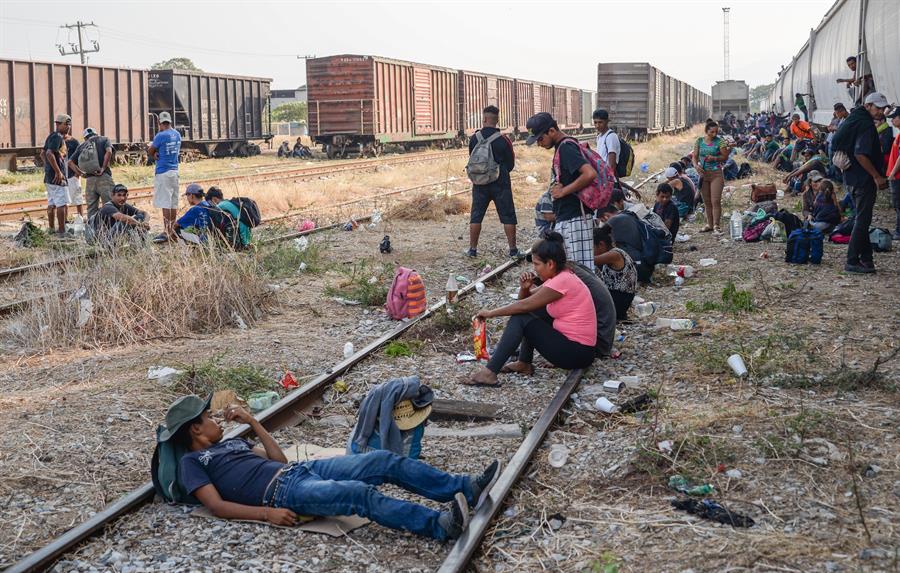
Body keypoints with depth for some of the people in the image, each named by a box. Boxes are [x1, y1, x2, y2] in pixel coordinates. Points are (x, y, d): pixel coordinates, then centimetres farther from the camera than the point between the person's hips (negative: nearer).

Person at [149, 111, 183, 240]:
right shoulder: (177, 134, 9)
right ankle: (173, 230, 18)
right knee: (174, 203, 12)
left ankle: (167, 232, -10)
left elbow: (150, 151, -4)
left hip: (163, 172, -8)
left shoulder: (161, 136, -14)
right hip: (175, 170, 8)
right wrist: (159, 154, 4)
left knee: (165, 203, -8)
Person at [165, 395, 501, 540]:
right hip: (283, 493, -8)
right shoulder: (191, 462, 6)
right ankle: (440, 526, -44)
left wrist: (253, 422, 22)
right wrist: (267, 514, -20)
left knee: (385, 461, -9)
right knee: (360, 494, -33)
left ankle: (466, 489, -13)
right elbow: (217, 507, -9)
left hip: (301, 470, 8)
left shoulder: (227, 443, 29)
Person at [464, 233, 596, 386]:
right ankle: (524, 363, 14)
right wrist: (525, 288, -7)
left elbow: (524, 306, -16)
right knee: (530, 312, 15)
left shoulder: (563, 281, -18)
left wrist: (491, 313, -8)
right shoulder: (560, 277, 11)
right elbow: (526, 300, 16)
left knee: (520, 319, -13)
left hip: (577, 353, -10)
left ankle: (490, 373, -17)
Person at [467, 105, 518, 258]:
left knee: (476, 216, 10)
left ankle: (473, 248, 11)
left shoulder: (474, 139, -4)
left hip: (480, 183, 2)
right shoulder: (503, 140, -10)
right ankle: (513, 249, 6)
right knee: (508, 217, 5)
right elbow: (510, 165, 0)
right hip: (501, 184, -2)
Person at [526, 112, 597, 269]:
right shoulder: (563, 146, 14)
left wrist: (564, 191, -18)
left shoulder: (566, 148, -15)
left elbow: (590, 174, -28)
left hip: (574, 218, -10)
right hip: (565, 218, 10)